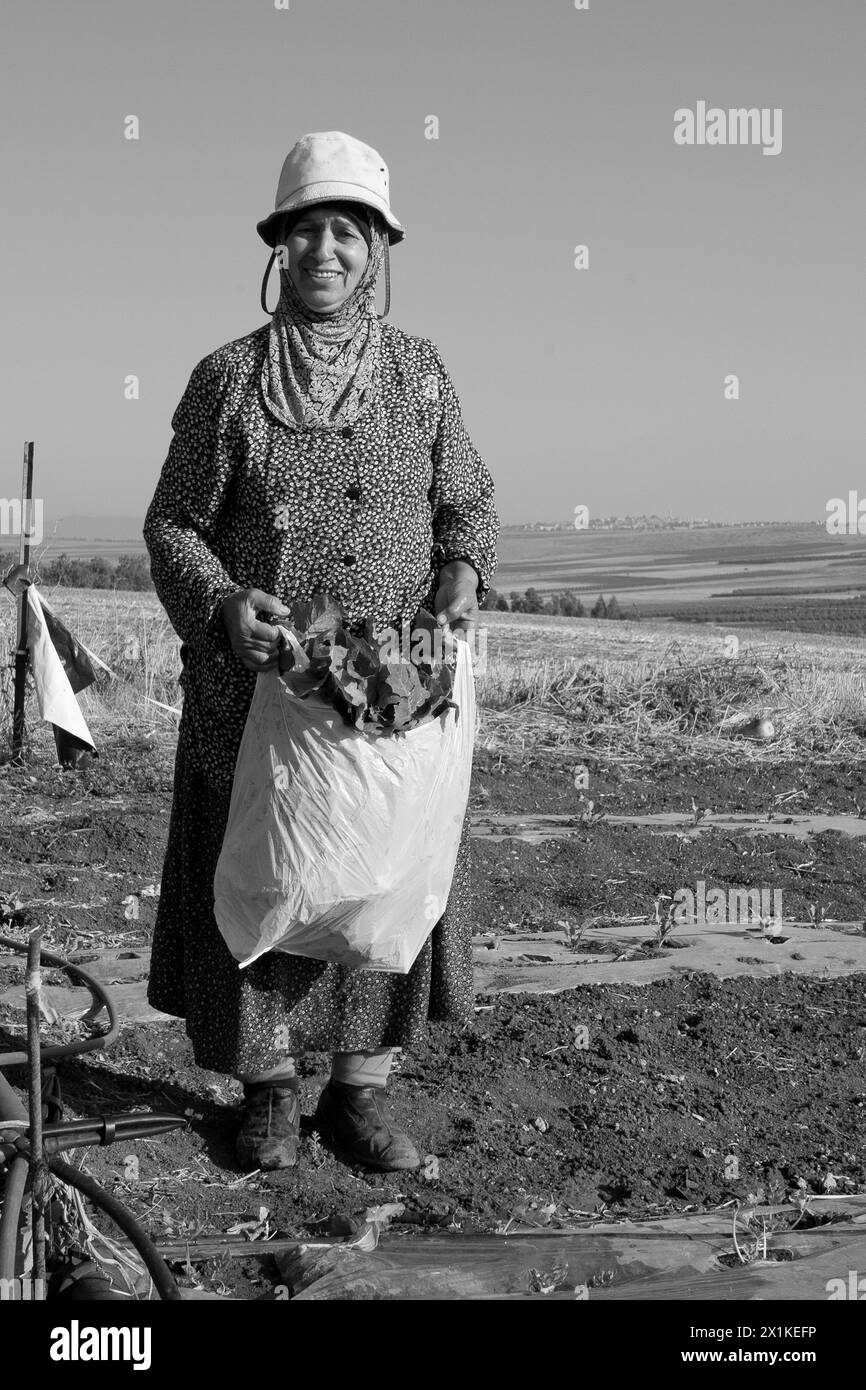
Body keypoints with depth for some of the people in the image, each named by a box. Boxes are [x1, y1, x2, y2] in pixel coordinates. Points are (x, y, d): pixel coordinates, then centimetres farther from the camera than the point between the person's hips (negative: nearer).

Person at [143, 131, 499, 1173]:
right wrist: (225, 604, -18)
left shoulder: (419, 373, 4)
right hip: (260, 688, -1)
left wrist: (462, 572, -11)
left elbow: (465, 500, 10)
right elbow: (173, 525, 0)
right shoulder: (227, 379, -1)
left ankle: (359, 1089, 23)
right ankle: (268, 1091, 24)